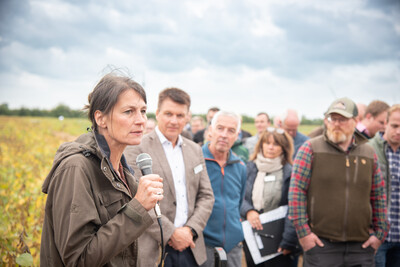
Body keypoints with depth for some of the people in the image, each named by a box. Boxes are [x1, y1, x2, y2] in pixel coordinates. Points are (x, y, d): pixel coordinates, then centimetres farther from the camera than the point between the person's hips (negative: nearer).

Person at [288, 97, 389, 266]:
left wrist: (380, 233, 9)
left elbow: (379, 197, 15)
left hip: (361, 246, 3)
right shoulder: (311, 149, -1)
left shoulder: (369, 153, 10)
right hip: (320, 244, -3)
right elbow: (296, 191, -5)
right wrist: (303, 231, -9)